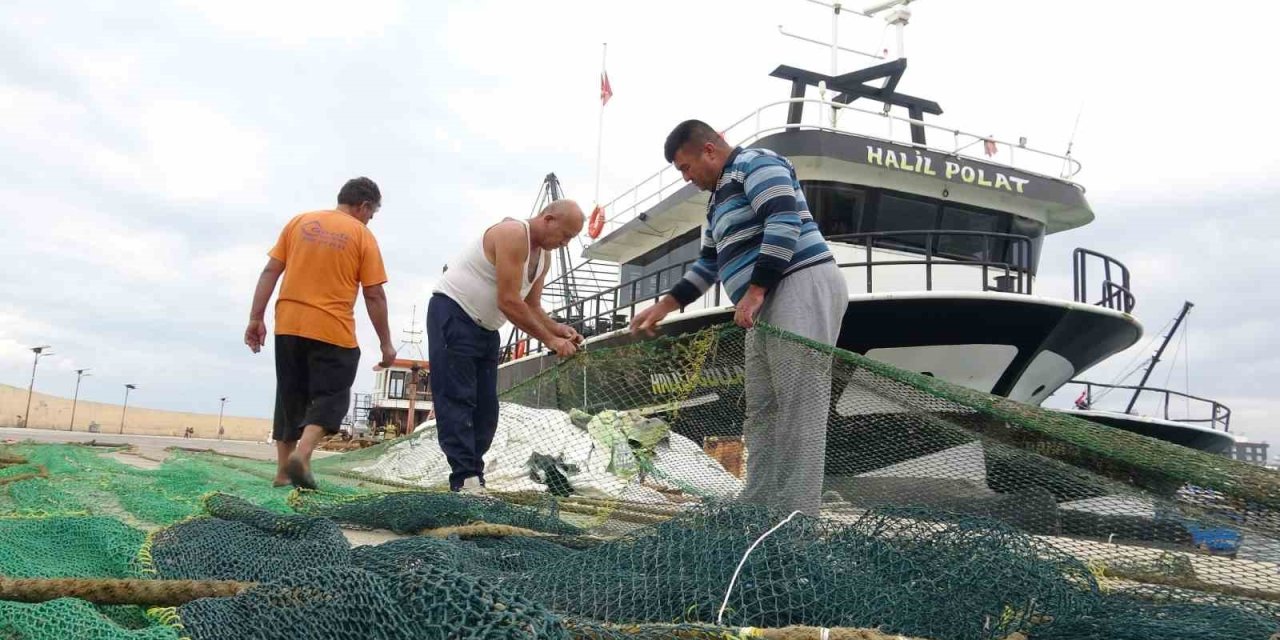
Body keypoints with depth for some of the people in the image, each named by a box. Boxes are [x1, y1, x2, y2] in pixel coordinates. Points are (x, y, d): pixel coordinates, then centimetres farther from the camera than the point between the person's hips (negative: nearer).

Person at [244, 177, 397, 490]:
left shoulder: (299, 221, 10)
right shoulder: (362, 235, -1)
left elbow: (270, 271, 5)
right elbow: (374, 295, -5)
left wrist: (256, 318, 7)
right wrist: (386, 344, 1)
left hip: (288, 326, 4)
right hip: (333, 331, -4)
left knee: (290, 397, 15)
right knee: (329, 397, 3)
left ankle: (283, 470, 17)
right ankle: (301, 454, -19)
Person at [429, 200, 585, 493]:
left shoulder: (544, 256, 7)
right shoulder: (512, 234, -22)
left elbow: (531, 307, 10)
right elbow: (508, 302, -27)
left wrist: (557, 328, -10)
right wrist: (549, 340, -23)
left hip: (485, 328, 10)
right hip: (452, 315, -10)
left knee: (486, 408, 3)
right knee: (457, 401, -13)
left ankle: (473, 479, 6)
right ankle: (465, 481, -16)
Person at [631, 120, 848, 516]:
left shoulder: (756, 163, -1)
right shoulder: (720, 198, 28)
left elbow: (784, 223, -16)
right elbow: (708, 263, 32)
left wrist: (754, 291, -19)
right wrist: (663, 306, 24)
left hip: (802, 288, -10)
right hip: (770, 302, 10)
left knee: (799, 406, -13)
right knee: (762, 409, 5)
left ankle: (795, 517, -13)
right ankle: (757, 505, 7)